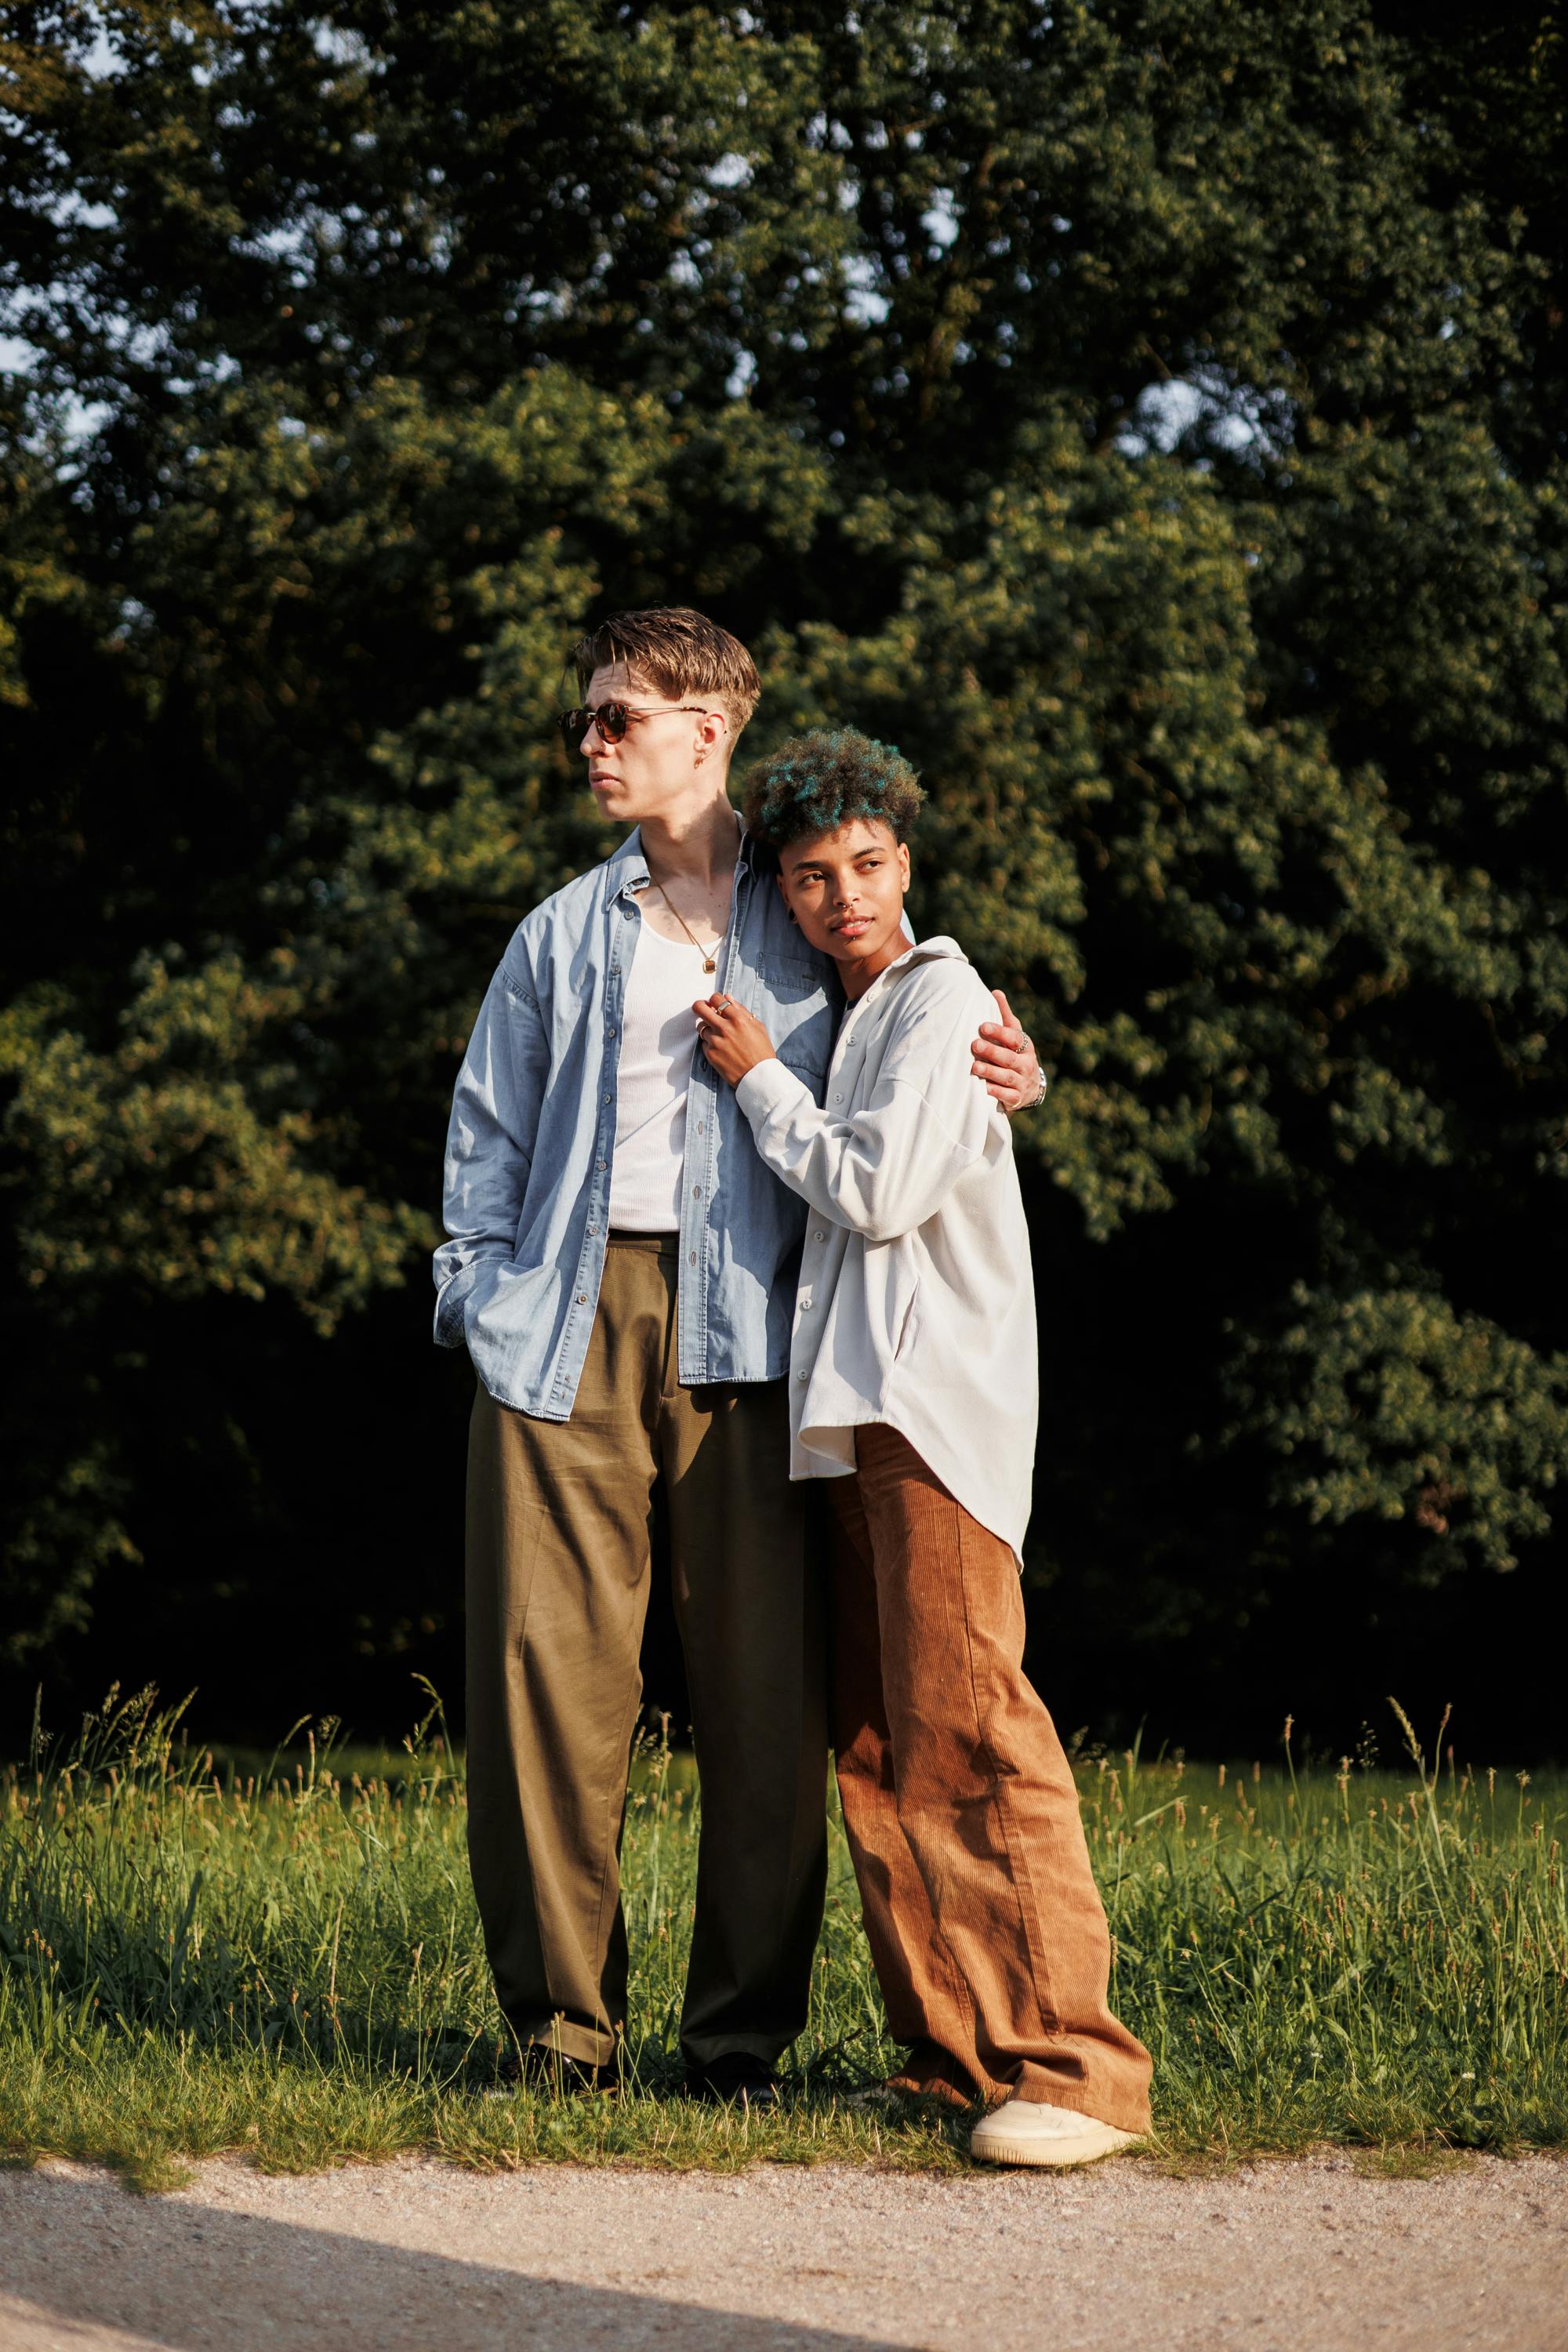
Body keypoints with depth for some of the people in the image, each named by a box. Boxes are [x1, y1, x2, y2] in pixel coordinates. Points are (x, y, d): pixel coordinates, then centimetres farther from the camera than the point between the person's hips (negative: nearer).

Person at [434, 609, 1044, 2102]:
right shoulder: (563, 935, 19)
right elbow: (489, 1136, 19)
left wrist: (1001, 1078, -4)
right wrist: (476, 1299, 5)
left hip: (743, 1330, -1)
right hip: (567, 1324, 1)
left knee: (763, 1687, -4)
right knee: (548, 1671, -5)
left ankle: (741, 2035, 5)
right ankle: (559, 2028, 4)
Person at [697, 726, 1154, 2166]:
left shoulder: (939, 995, -4)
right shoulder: (855, 1016, 23)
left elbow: (878, 1193, -12)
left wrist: (759, 1079, -1)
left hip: (937, 1399, -9)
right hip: (854, 1411, 9)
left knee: (965, 1724, -16)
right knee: (876, 1745, 5)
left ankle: (1071, 2064, -19)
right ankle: (950, 2051, 6)